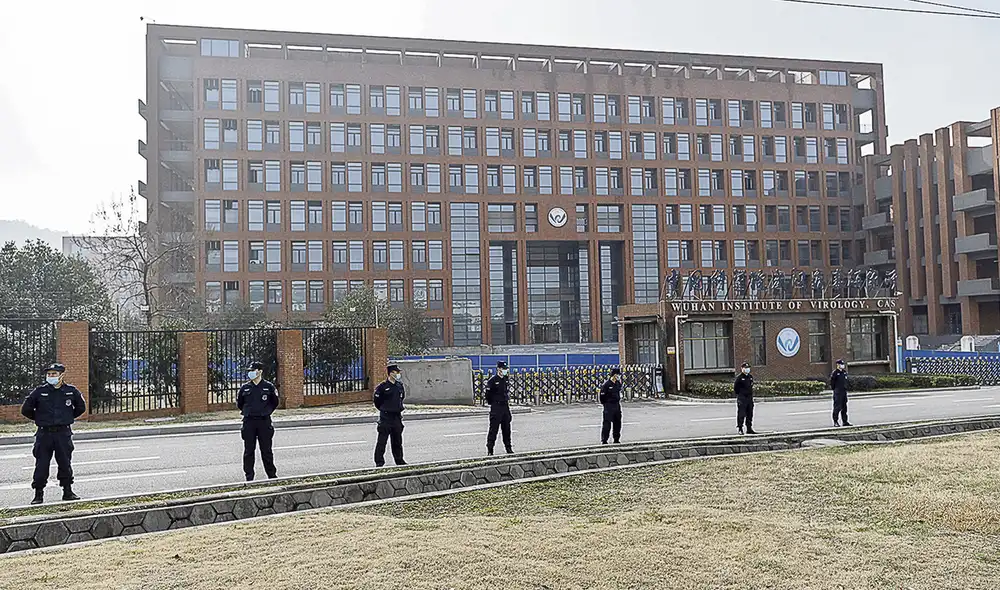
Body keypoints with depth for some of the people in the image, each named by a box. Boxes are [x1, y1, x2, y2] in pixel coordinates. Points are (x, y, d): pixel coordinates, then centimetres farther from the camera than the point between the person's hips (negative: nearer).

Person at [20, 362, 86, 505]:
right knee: (41, 465, 1)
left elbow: (81, 407, 17)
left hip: (63, 433, 1)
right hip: (44, 433, -1)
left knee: (65, 464, 7)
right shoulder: (39, 391, -2)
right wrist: (40, 419, 12)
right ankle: (38, 494, 10)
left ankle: (68, 492, 16)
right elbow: (26, 410, 9)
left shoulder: (71, 391, 1)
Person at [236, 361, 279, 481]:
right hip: (249, 423, 2)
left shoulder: (269, 387, 0)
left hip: (264, 422, -2)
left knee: (266, 451, 3)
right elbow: (239, 404, 19)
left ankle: (272, 476, 14)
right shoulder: (245, 388, 5)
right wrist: (248, 412, 14)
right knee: (248, 451, 4)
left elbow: (275, 403, 12)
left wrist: (266, 412, 6)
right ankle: (249, 477, 11)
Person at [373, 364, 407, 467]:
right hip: (385, 417, -6)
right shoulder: (383, 386, -11)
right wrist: (383, 409, 6)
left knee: (397, 440, 13)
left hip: (397, 416, 6)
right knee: (382, 440, -4)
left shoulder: (400, 386, 7)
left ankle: (399, 459, 23)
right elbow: (377, 399, -3)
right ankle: (379, 461, 1)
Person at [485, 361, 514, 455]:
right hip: (496, 407, -6)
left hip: (506, 406, 6)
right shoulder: (492, 380, -10)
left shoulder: (506, 379, 10)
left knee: (507, 428, 11)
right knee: (494, 428, -5)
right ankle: (489, 448, 0)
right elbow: (488, 394, -7)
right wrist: (493, 403, -2)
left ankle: (508, 447, 21)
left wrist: (507, 400, 14)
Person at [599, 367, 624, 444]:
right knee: (607, 423, -8)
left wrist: (618, 402, 15)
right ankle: (604, 440, -4)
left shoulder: (618, 383, 8)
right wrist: (605, 404, -4)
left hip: (617, 405, 7)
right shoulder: (607, 384, -13)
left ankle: (616, 439, 22)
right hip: (609, 406, -7)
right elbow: (602, 396, -9)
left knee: (618, 423, 11)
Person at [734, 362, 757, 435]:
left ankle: (749, 429, 18)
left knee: (750, 414, 11)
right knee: (741, 414, -6)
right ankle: (740, 429, 0)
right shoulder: (739, 377, -10)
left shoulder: (750, 377, 11)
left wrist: (750, 394, 14)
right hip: (742, 399, -7)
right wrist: (739, 394, -2)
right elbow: (735, 387, -5)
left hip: (750, 398, 7)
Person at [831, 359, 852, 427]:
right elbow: (832, 382, -10)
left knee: (844, 407, 11)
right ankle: (835, 422, 0)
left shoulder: (845, 372, 11)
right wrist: (834, 388, -6)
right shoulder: (835, 372, -11)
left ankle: (845, 421, 17)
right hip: (838, 392, -7)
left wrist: (845, 388, 14)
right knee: (837, 407, -6)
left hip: (844, 391, 7)